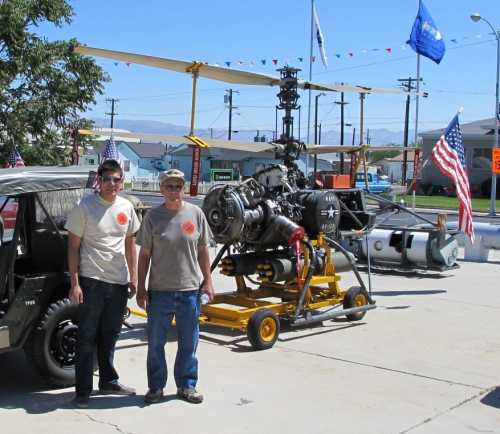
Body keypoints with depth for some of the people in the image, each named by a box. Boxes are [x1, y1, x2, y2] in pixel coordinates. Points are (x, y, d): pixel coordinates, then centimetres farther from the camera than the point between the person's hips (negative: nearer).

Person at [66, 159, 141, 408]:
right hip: (92, 281, -5)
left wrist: (133, 277, 12)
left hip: (119, 282, 5)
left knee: (109, 336, 17)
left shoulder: (126, 207, 7)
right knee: (87, 338, 0)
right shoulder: (85, 207, -7)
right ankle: (83, 391, 8)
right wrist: (74, 283, -12)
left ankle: (108, 381, 31)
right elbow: (73, 246, -7)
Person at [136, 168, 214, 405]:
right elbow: (144, 254, 1)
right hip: (160, 290, -1)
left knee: (188, 342, 11)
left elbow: (203, 250, 8)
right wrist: (141, 287, -1)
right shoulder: (153, 216, -2)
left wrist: (208, 281, 4)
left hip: (190, 289, 1)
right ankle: (156, 387, 24)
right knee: (156, 343, 9)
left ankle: (187, 385, 26)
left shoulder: (195, 213, 2)